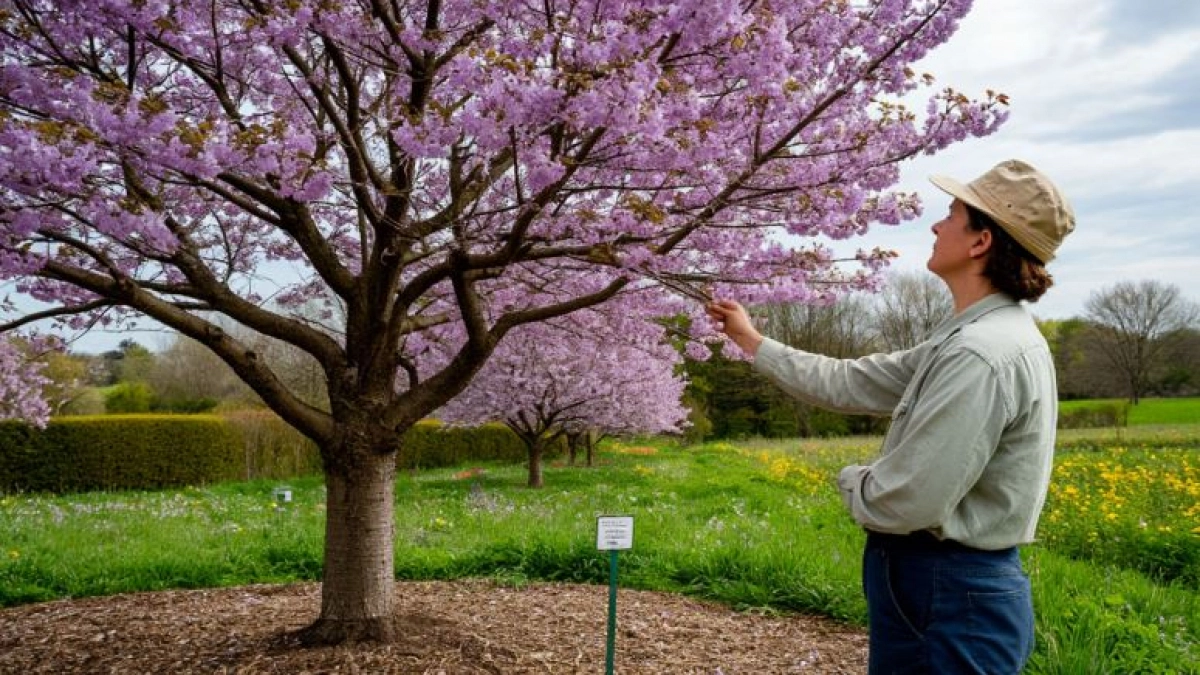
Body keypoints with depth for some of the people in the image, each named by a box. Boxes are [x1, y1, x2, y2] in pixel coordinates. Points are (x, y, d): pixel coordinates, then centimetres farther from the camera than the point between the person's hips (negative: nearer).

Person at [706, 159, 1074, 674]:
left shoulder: (981, 355, -25)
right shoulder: (976, 337, 10)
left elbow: (905, 502, -28)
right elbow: (850, 383, 15)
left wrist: (850, 480, -5)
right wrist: (752, 342, 20)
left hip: (946, 598, -10)